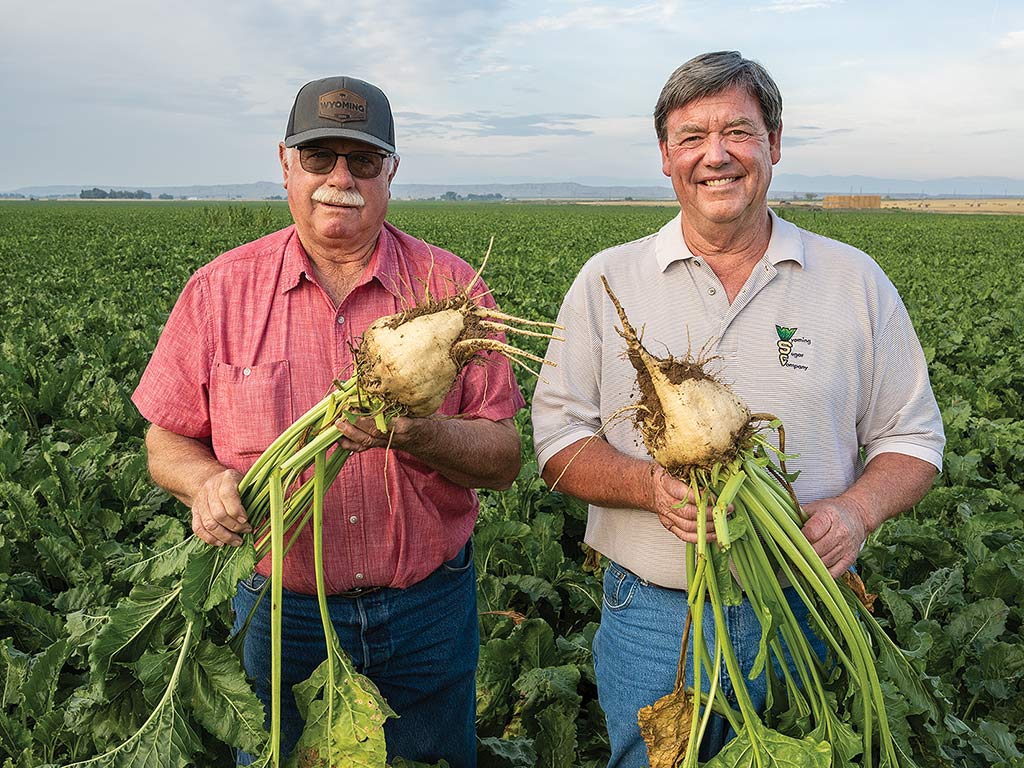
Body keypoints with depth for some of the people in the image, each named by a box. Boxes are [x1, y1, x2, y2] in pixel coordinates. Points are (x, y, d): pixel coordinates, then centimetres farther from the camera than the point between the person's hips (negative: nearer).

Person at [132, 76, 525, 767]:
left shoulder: (451, 287, -6)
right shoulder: (221, 290, -4)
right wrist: (208, 480, -19)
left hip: (428, 613, 1)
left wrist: (413, 433, -26)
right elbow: (167, 442, 3)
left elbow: (504, 462, -7)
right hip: (279, 615, 0)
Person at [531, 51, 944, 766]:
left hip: (807, 612, 1)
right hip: (652, 617, 0)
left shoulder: (856, 280, 1)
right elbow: (559, 443, -1)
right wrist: (650, 484, -20)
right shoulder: (606, 281, -1)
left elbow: (913, 438, 6)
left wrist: (856, 509, -15)